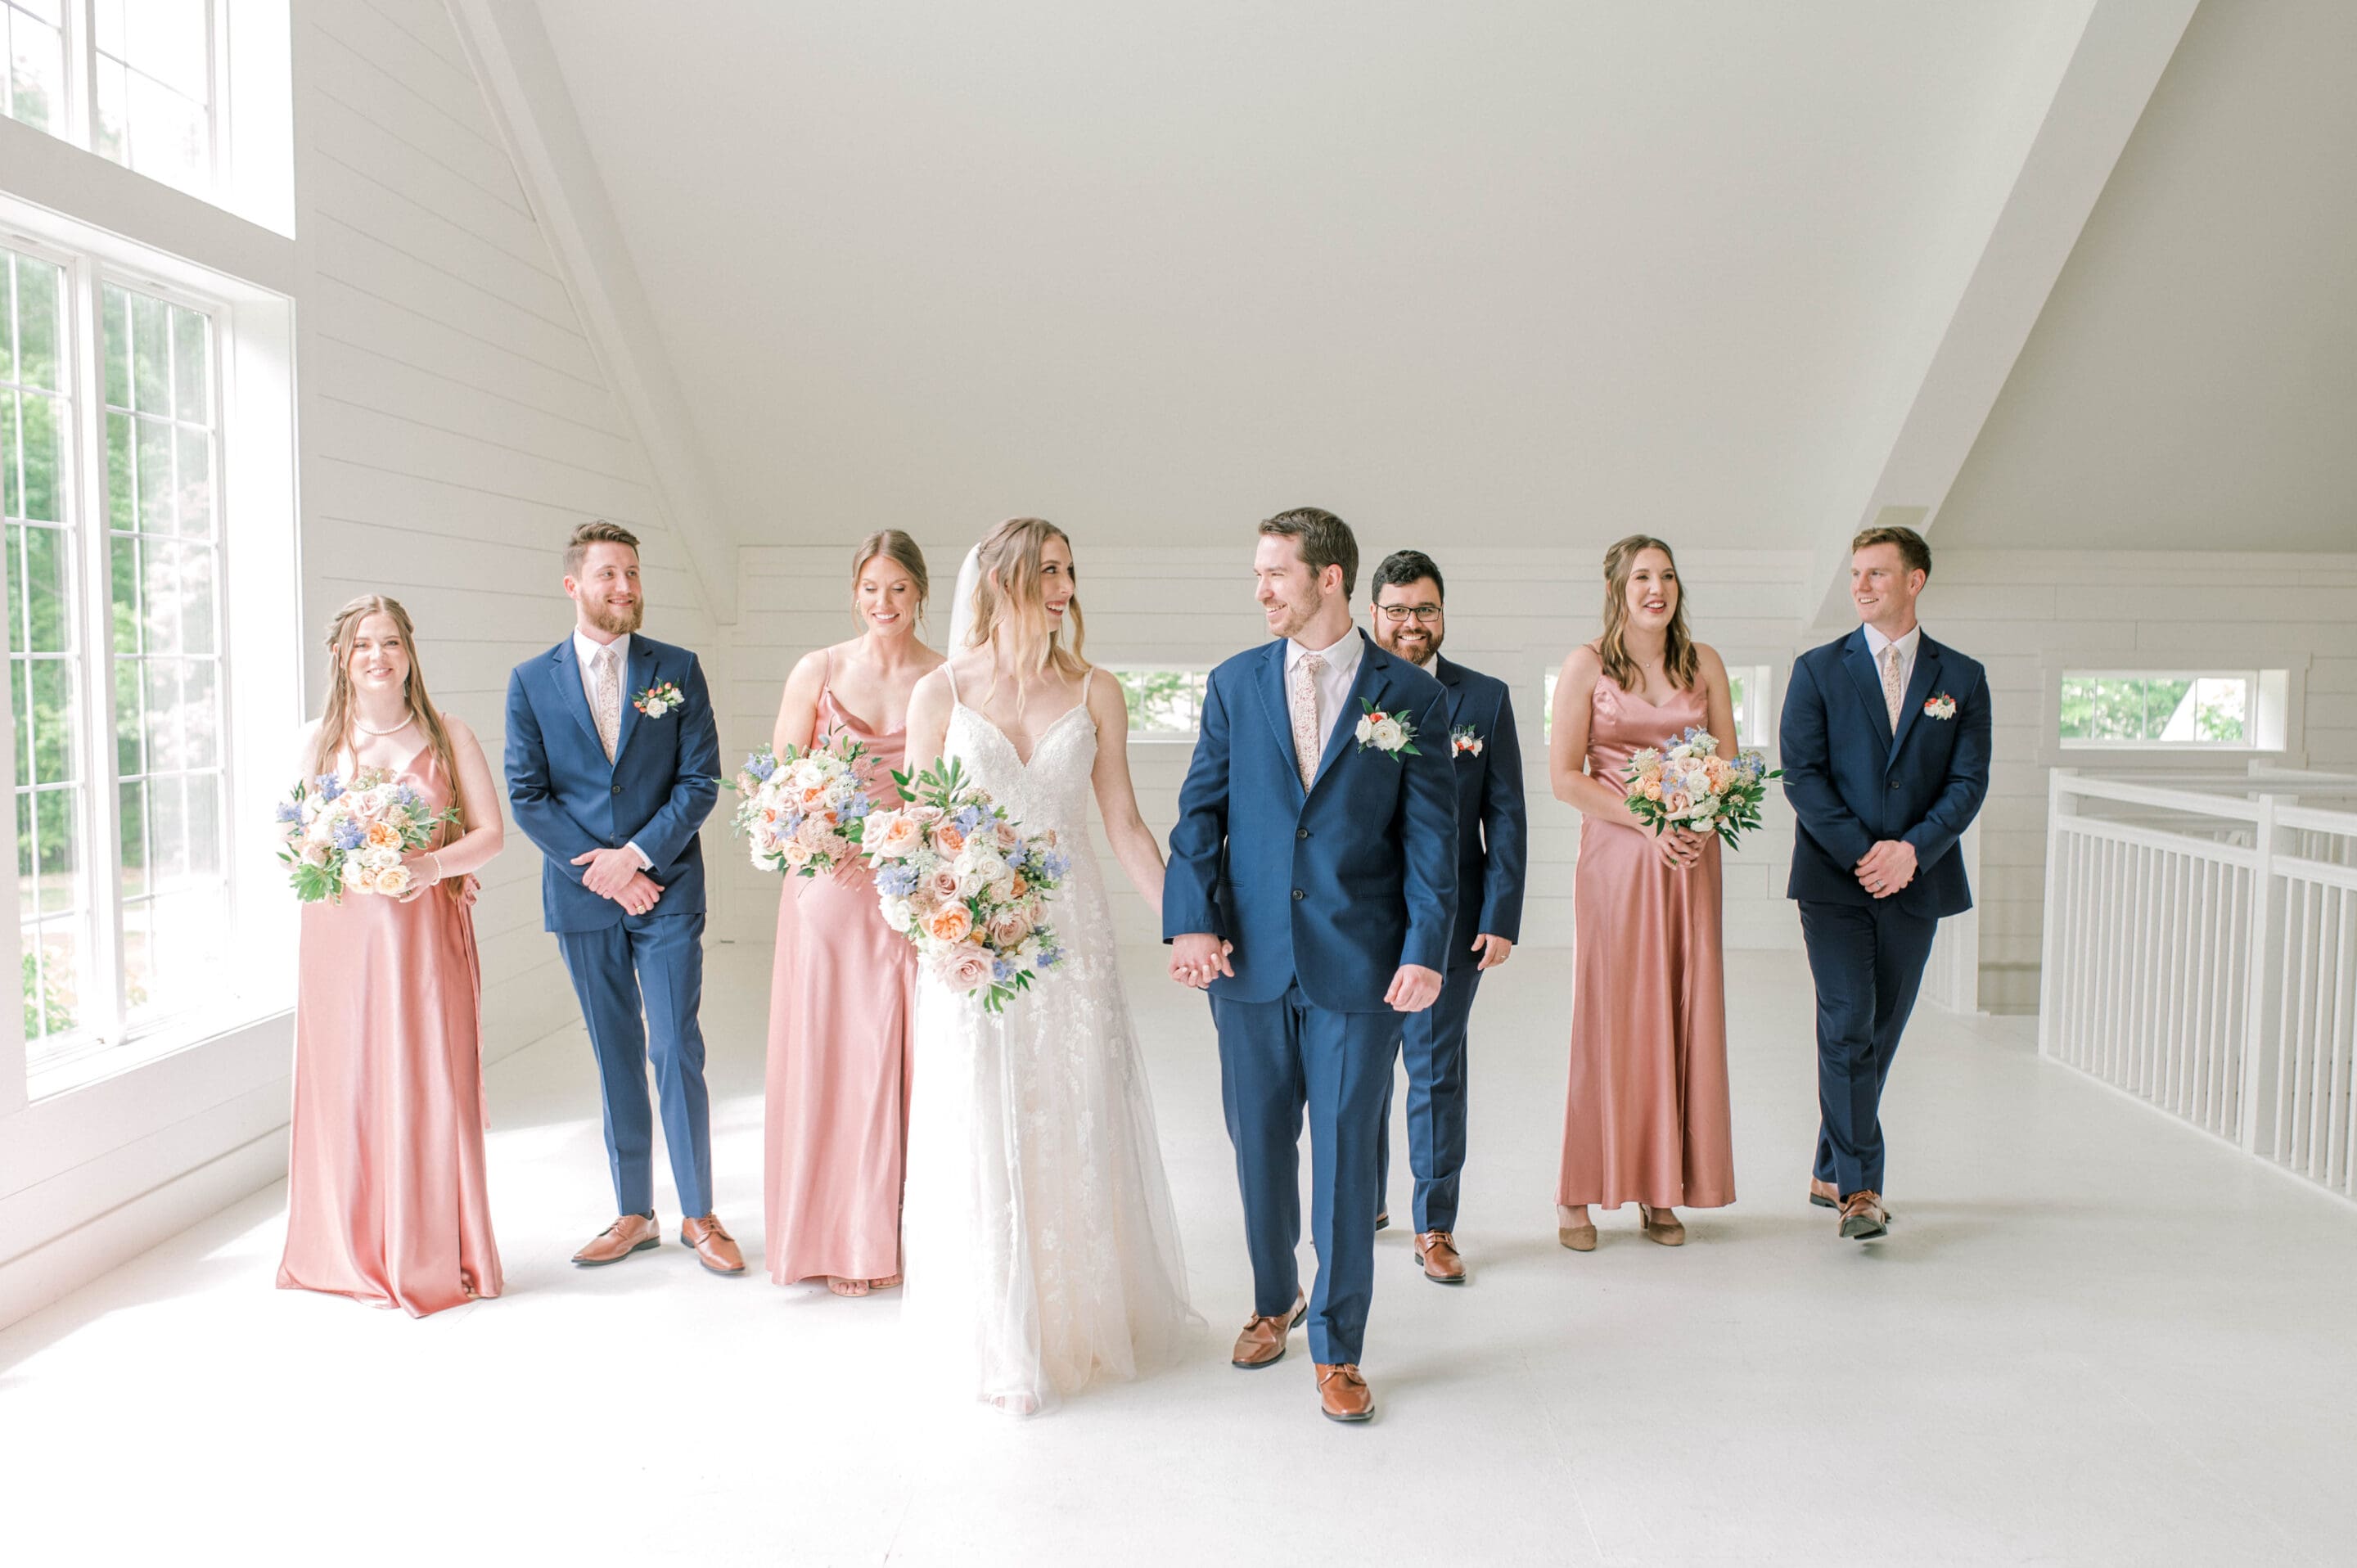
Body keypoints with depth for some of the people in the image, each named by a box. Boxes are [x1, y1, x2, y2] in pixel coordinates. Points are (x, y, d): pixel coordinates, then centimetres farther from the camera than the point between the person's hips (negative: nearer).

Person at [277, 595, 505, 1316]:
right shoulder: (318, 740, 8)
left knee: (431, 1086, 0)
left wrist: (433, 865, -17)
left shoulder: (448, 737, 4)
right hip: (341, 933, 1)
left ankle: (434, 1256, 11)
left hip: (427, 932, -1)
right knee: (346, 1086, 3)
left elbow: (489, 832, 1)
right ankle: (350, 1252, 18)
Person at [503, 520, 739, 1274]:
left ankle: (698, 1214, 11)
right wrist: (596, 868, -9)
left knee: (676, 1051, -2)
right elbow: (526, 795, 1)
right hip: (582, 896, 2)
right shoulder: (531, 681, 4)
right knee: (615, 1058, 10)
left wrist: (636, 855, -12)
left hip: (667, 889, -1)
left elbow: (700, 780, -2)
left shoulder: (678, 670, 2)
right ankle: (634, 1215, 21)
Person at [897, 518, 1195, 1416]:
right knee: (981, 1133, 5)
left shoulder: (1094, 693, 3)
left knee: (1078, 1128, 10)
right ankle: (997, 1341, 21)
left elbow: (1124, 822, 4)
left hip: (1071, 932, 2)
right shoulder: (941, 692, -2)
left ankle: (1086, 1319, 29)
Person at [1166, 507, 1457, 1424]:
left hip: (1359, 965, -2)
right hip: (1250, 961, 3)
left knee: (1346, 1153, 2)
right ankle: (1274, 1299, 36)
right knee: (1260, 1146, 13)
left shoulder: (1412, 696, 0)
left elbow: (1430, 835, -1)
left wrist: (1425, 951, -10)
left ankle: (1338, 1347, 17)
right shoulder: (1234, 684, 6)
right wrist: (1189, 921, -8)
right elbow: (1200, 812, 5)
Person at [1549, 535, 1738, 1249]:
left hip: (1692, 859, 3)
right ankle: (1580, 1195, 6)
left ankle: (1662, 1191, 12)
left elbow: (1729, 764, 11)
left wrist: (1701, 818, -10)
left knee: (1685, 1016, 3)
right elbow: (1564, 776, -4)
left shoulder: (1704, 662, 9)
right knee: (1610, 1017, -3)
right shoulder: (1586, 665, 0)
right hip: (1614, 856, -3)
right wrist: (1646, 822, -14)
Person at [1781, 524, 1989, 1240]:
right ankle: (1860, 1187, -7)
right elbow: (1801, 775, -3)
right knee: (1847, 1026, -11)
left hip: (1916, 883, 2)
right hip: (1834, 881, -2)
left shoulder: (1962, 678, 8)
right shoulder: (1818, 670, 4)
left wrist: (1912, 849, -14)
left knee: (1880, 1033, 8)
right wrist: (1861, 852, -13)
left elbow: (1969, 781, 1)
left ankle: (1832, 1173, 21)